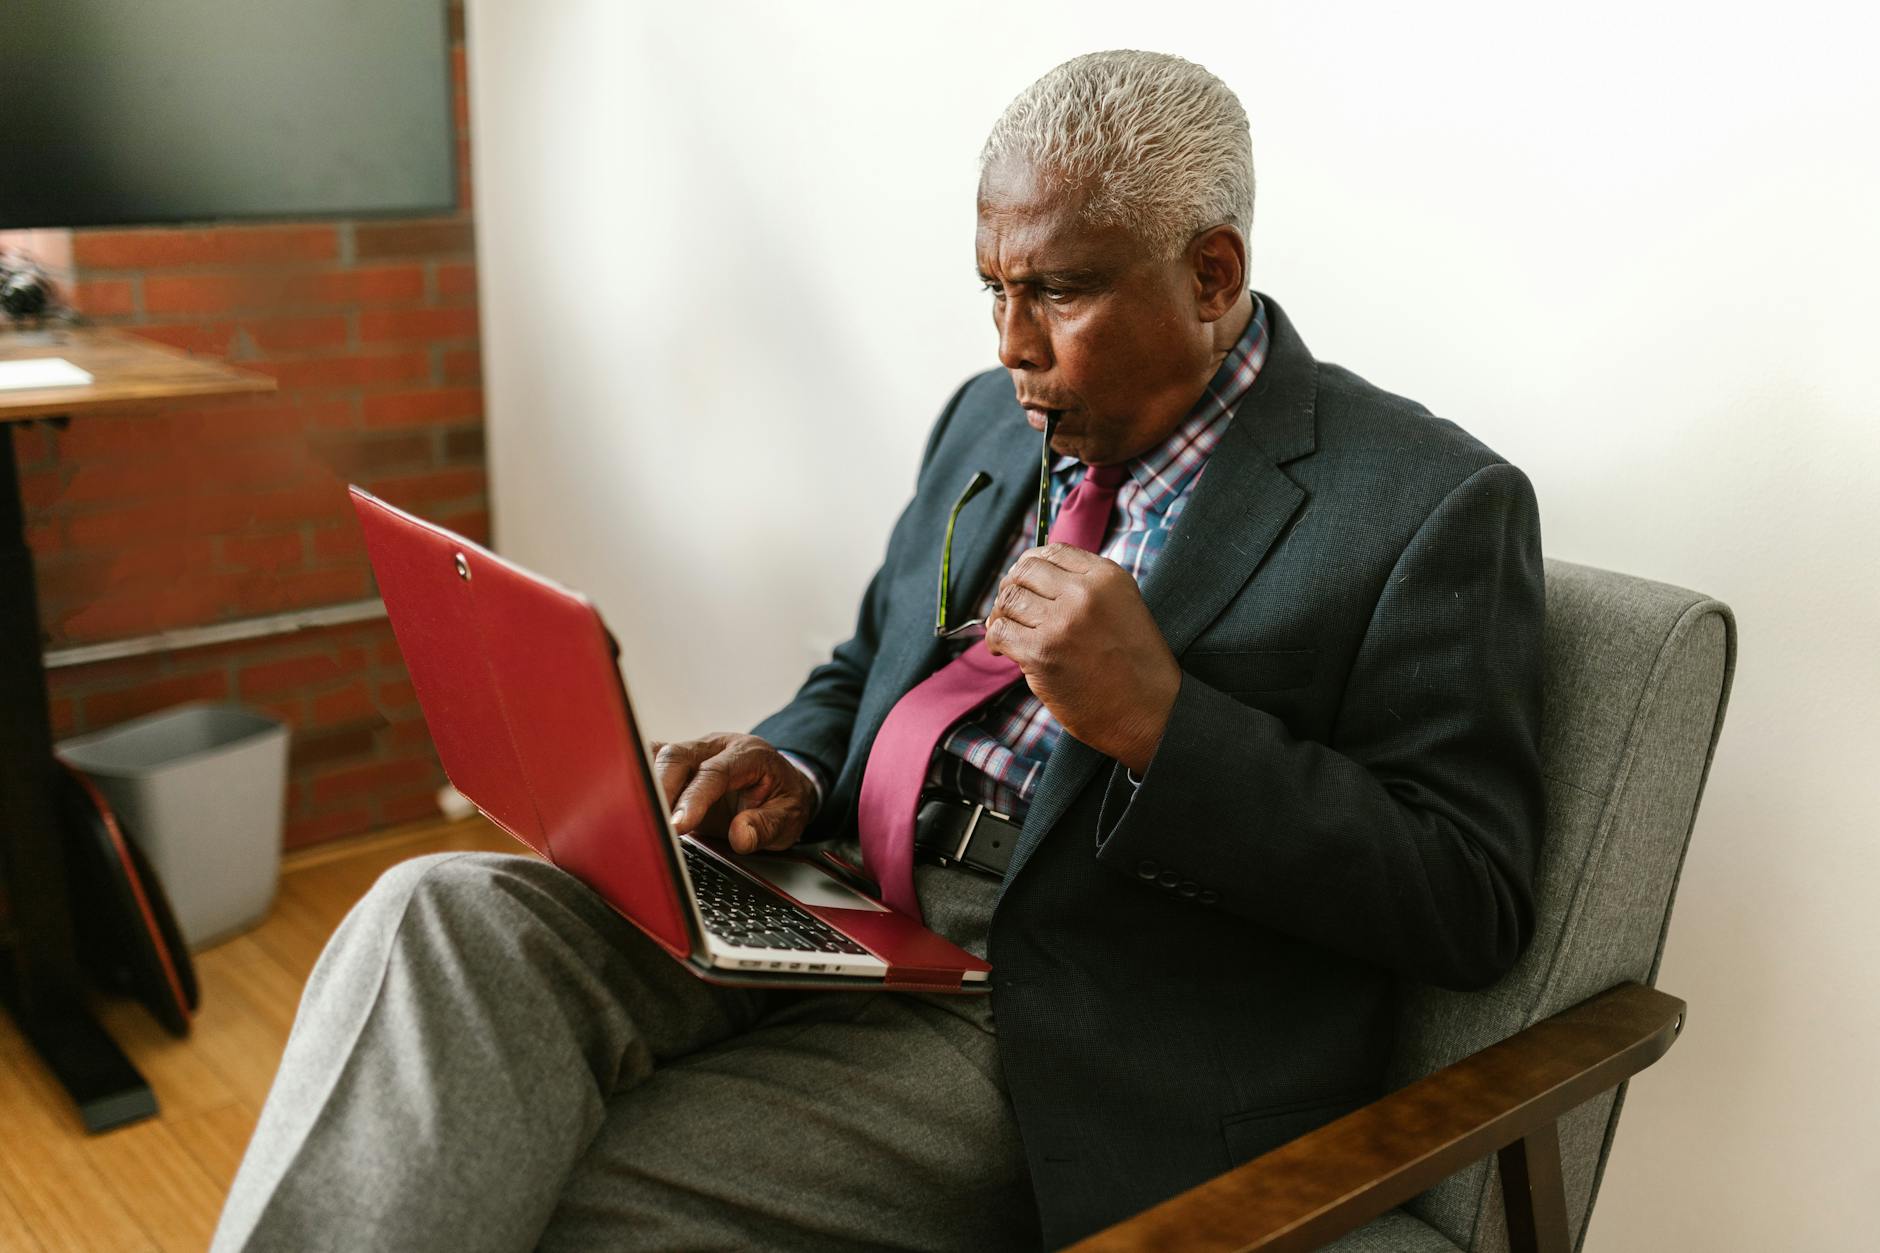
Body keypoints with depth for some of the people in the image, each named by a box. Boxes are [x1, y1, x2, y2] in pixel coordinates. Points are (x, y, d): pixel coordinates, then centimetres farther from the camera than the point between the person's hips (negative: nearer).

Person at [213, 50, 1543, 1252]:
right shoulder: (991, 417, 15)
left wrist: (1159, 721, -21)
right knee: (447, 917, -20)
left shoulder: (1430, 507, -6)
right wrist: (791, 770, 0)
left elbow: (1472, 903, -10)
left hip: (1053, 1034, -6)